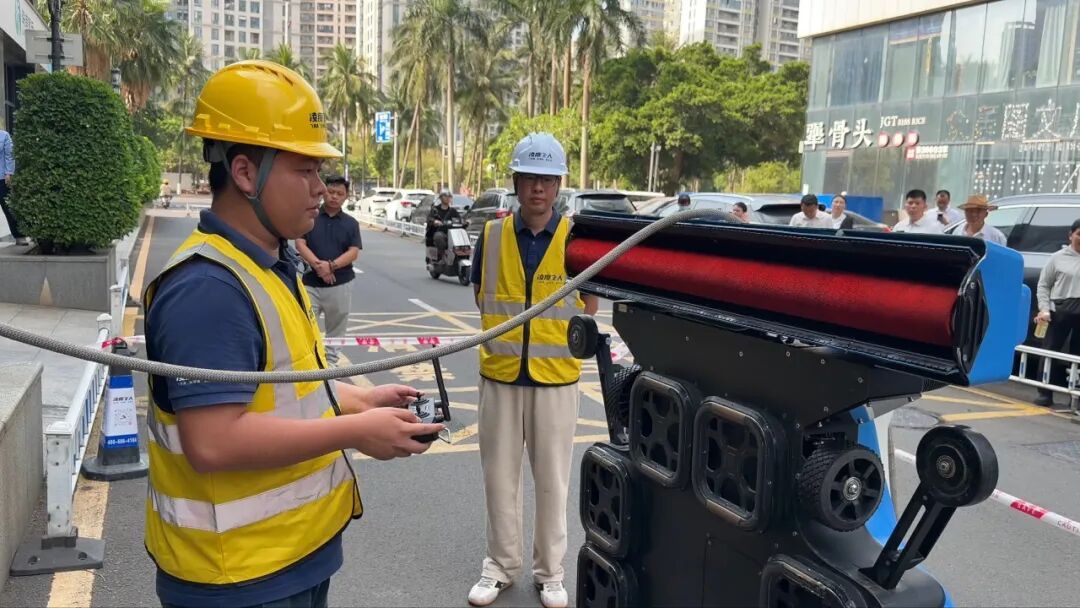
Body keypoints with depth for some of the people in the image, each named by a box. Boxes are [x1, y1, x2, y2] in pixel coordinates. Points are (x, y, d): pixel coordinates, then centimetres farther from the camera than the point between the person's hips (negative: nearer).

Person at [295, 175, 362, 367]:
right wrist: (318, 265, -20)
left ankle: (331, 365, 22)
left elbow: (353, 253, -3)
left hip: (340, 285, 1)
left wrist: (331, 265, -19)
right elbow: (300, 244, -4)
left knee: (336, 333, 10)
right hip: (310, 283, -1)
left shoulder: (351, 223, 6)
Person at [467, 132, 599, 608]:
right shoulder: (492, 234, -1)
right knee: (500, 476, 12)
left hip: (556, 377, -1)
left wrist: (555, 342, -1)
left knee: (552, 479, 11)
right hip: (499, 375, 2)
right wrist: (507, 340, 4)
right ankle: (501, 565, 30)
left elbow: (589, 306, 3)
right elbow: (482, 299, 9)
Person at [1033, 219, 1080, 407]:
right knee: (1050, 351, 0)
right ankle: (1045, 393, 6)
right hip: (1060, 311, -1)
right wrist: (1044, 309, -5)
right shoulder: (1058, 257, 6)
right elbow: (1043, 285, 6)